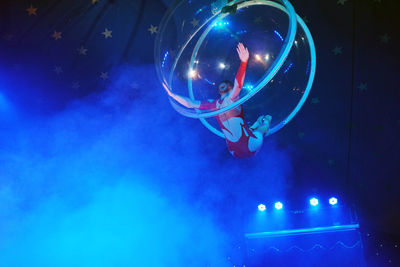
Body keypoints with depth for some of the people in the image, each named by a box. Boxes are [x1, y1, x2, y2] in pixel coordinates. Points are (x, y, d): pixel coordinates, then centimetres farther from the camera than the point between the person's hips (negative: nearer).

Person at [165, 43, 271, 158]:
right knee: (267, 118, 24)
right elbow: (238, 85, -36)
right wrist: (243, 62, -48)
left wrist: (172, 95, 13)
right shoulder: (230, 99, -17)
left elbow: (190, 103, 1)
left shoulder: (213, 105, -1)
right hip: (251, 148, -6)